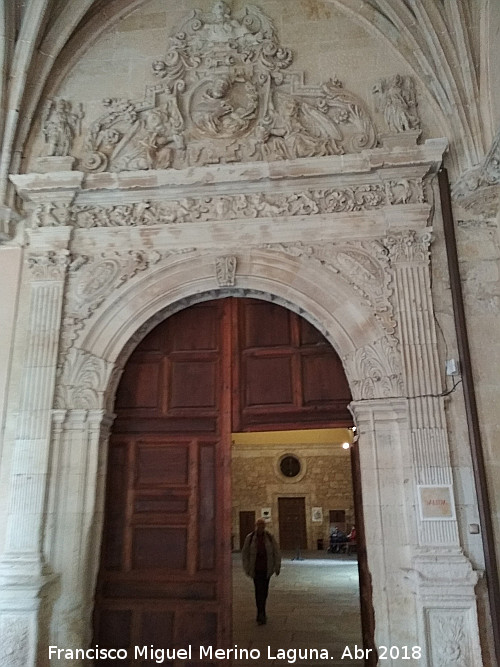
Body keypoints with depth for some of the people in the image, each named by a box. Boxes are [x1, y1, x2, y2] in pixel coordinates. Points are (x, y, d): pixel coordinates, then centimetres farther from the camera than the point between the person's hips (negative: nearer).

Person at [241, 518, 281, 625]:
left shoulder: (269, 537, -4)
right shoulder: (250, 537, -6)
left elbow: (276, 552, 1)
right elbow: (245, 553, 1)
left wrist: (277, 567, -1)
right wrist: (247, 568, -1)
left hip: (267, 568, 2)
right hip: (256, 568, -2)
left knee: (264, 591, 12)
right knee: (259, 591, -10)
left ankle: (261, 613, 31)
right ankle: (261, 615, -3)